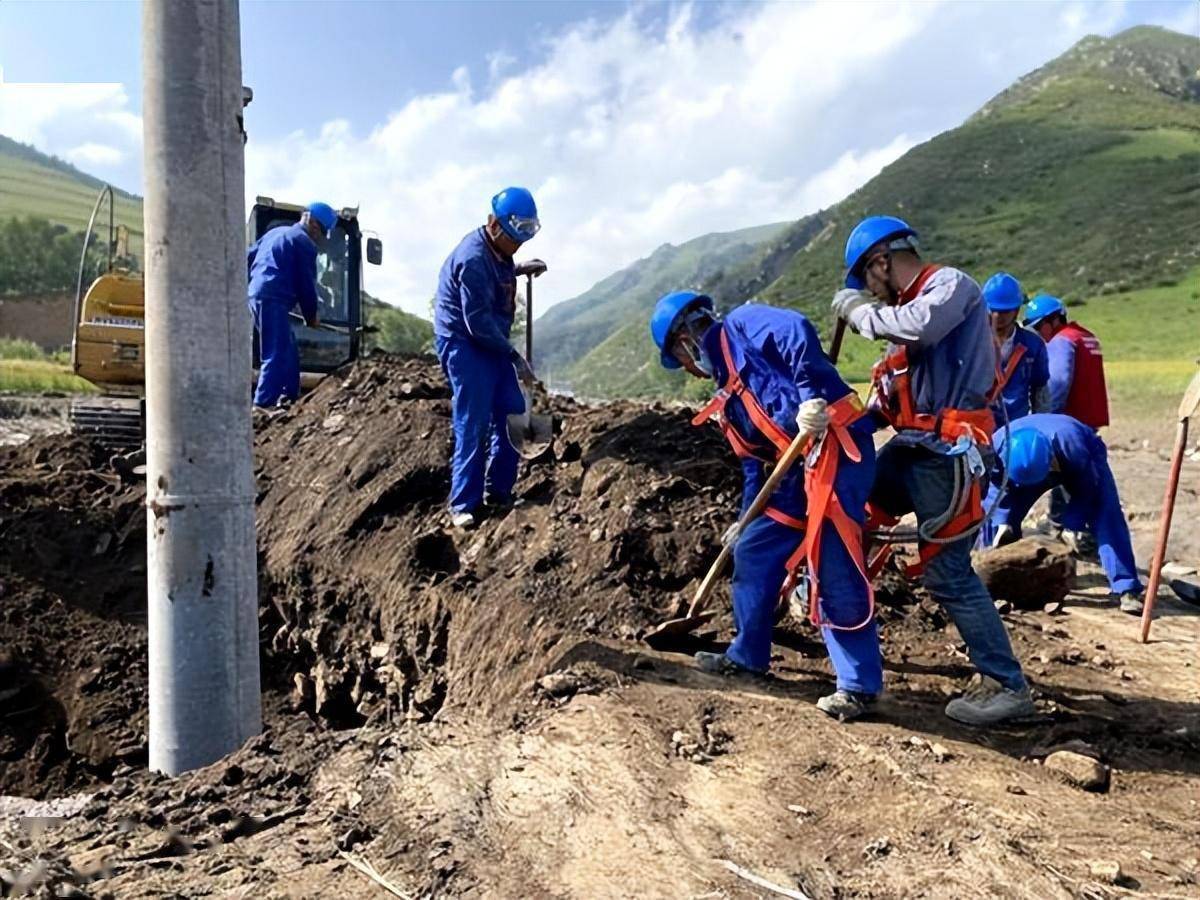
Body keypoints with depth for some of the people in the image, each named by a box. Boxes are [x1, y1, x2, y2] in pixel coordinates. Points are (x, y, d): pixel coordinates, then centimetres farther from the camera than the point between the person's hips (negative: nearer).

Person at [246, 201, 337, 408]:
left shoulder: (276, 232, 23)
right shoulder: (305, 243, -4)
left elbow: (249, 257, 25)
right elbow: (306, 283, -4)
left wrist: (252, 282, 31)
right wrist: (311, 316, 7)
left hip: (255, 296, 10)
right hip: (273, 300, -10)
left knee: (289, 352, 16)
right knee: (277, 356, -13)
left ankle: (289, 398, 20)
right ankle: (263, 404, -19)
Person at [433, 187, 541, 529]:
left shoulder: (498, 250, 5)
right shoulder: (473, 258, -23)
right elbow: (477, 322, -24)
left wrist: (520, 270, 13)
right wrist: (514, 356, -19)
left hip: (491, 343, 10)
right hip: (464, 344, -9)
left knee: (511, 413, 8)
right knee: (473, 426, -9)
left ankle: (499, 491, 19)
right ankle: (463, 505, 0)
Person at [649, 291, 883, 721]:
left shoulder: (738, 327, 2)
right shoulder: (729, 389, 25)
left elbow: (796, 330, -18)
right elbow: (754, 459, 27)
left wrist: (811, 396, -26)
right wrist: (746, 520, 29)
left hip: (836, 446, -10)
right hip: (797, 464, 10)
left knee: (835, 572, -9)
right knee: (753, 552, 14)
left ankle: (860, 685, 3)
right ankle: (748, 655, 29)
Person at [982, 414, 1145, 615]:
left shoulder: (1072, 445, -44)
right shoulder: (999, 444, -36)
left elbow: (1086, 488, -26)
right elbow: (1000, 485, -16)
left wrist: (1073, 525, -28)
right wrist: (1002, 521, -25)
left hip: (1085, 466, -3)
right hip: (1028, 468, 3)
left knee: (1106, 517, -24)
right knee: (992, 511, -9)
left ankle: (1128, 589, -24)